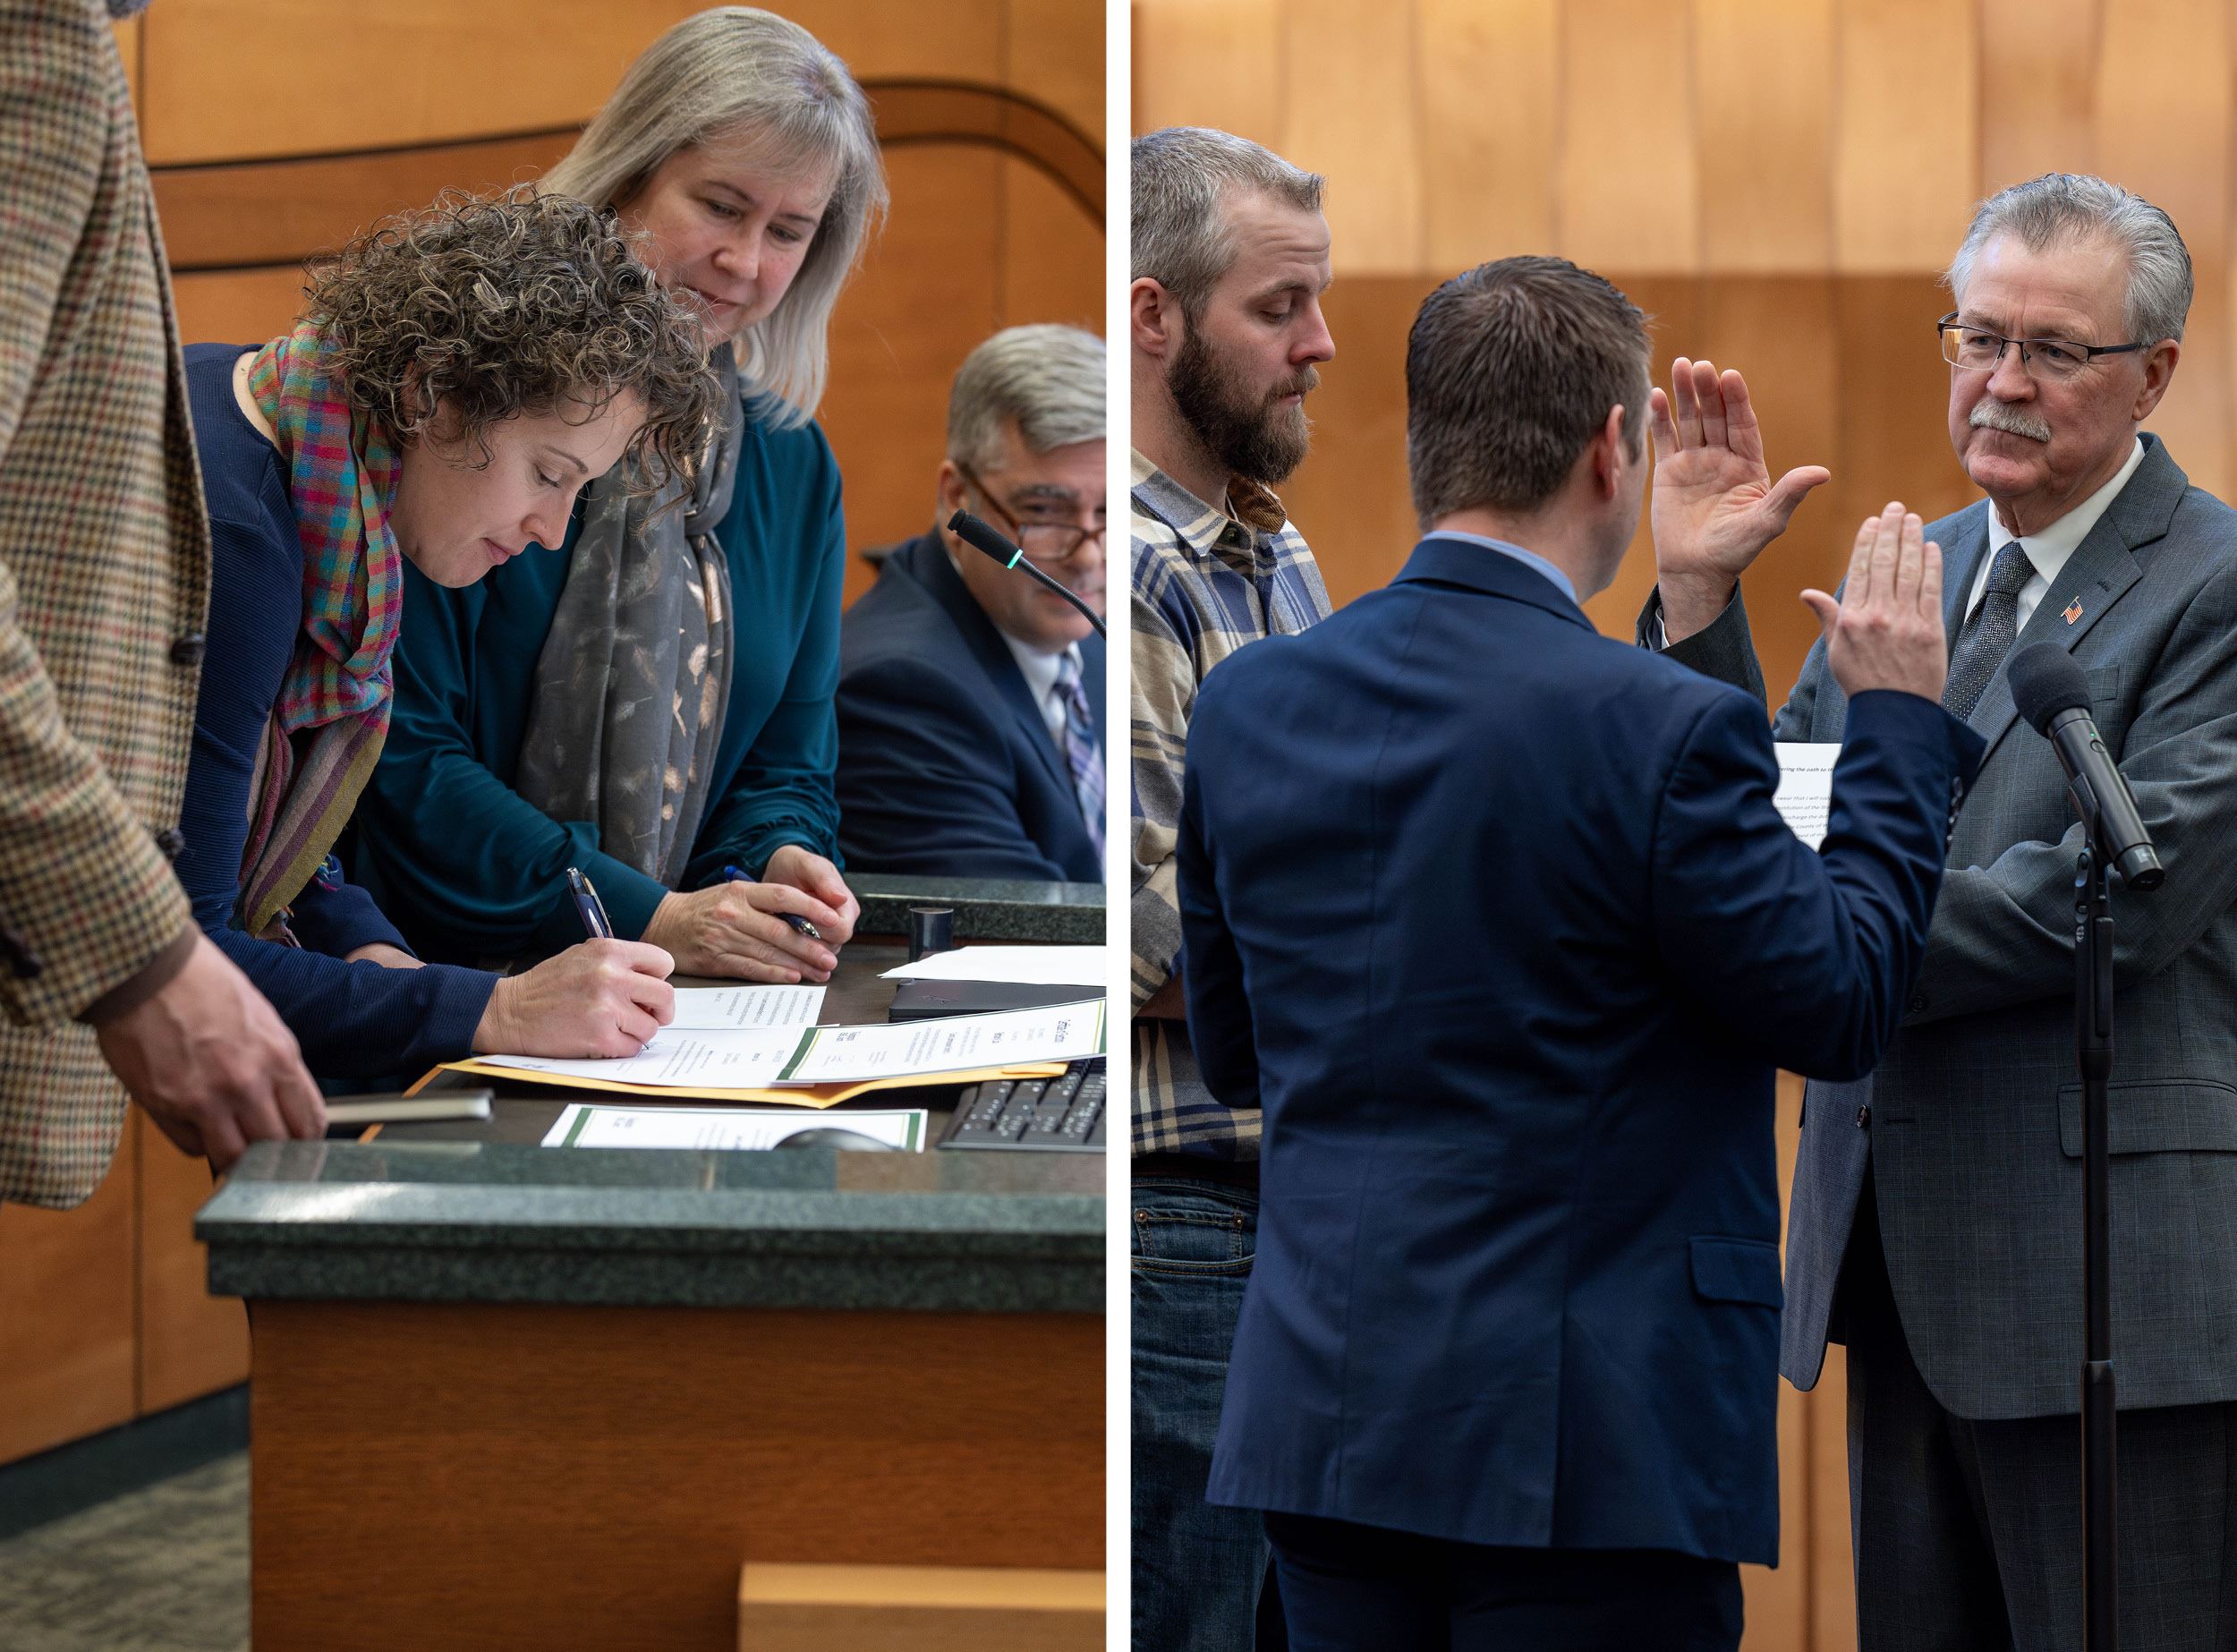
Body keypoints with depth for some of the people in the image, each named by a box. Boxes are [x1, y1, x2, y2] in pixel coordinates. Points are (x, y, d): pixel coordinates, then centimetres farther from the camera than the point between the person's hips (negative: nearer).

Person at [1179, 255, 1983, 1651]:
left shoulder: (1246, 707, 3)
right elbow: (1842, 1007, -5)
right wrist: (1901, 720, 5)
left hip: (1318, 1417, 6)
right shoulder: (1660, 729, -16)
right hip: (1583, 1434, -6)